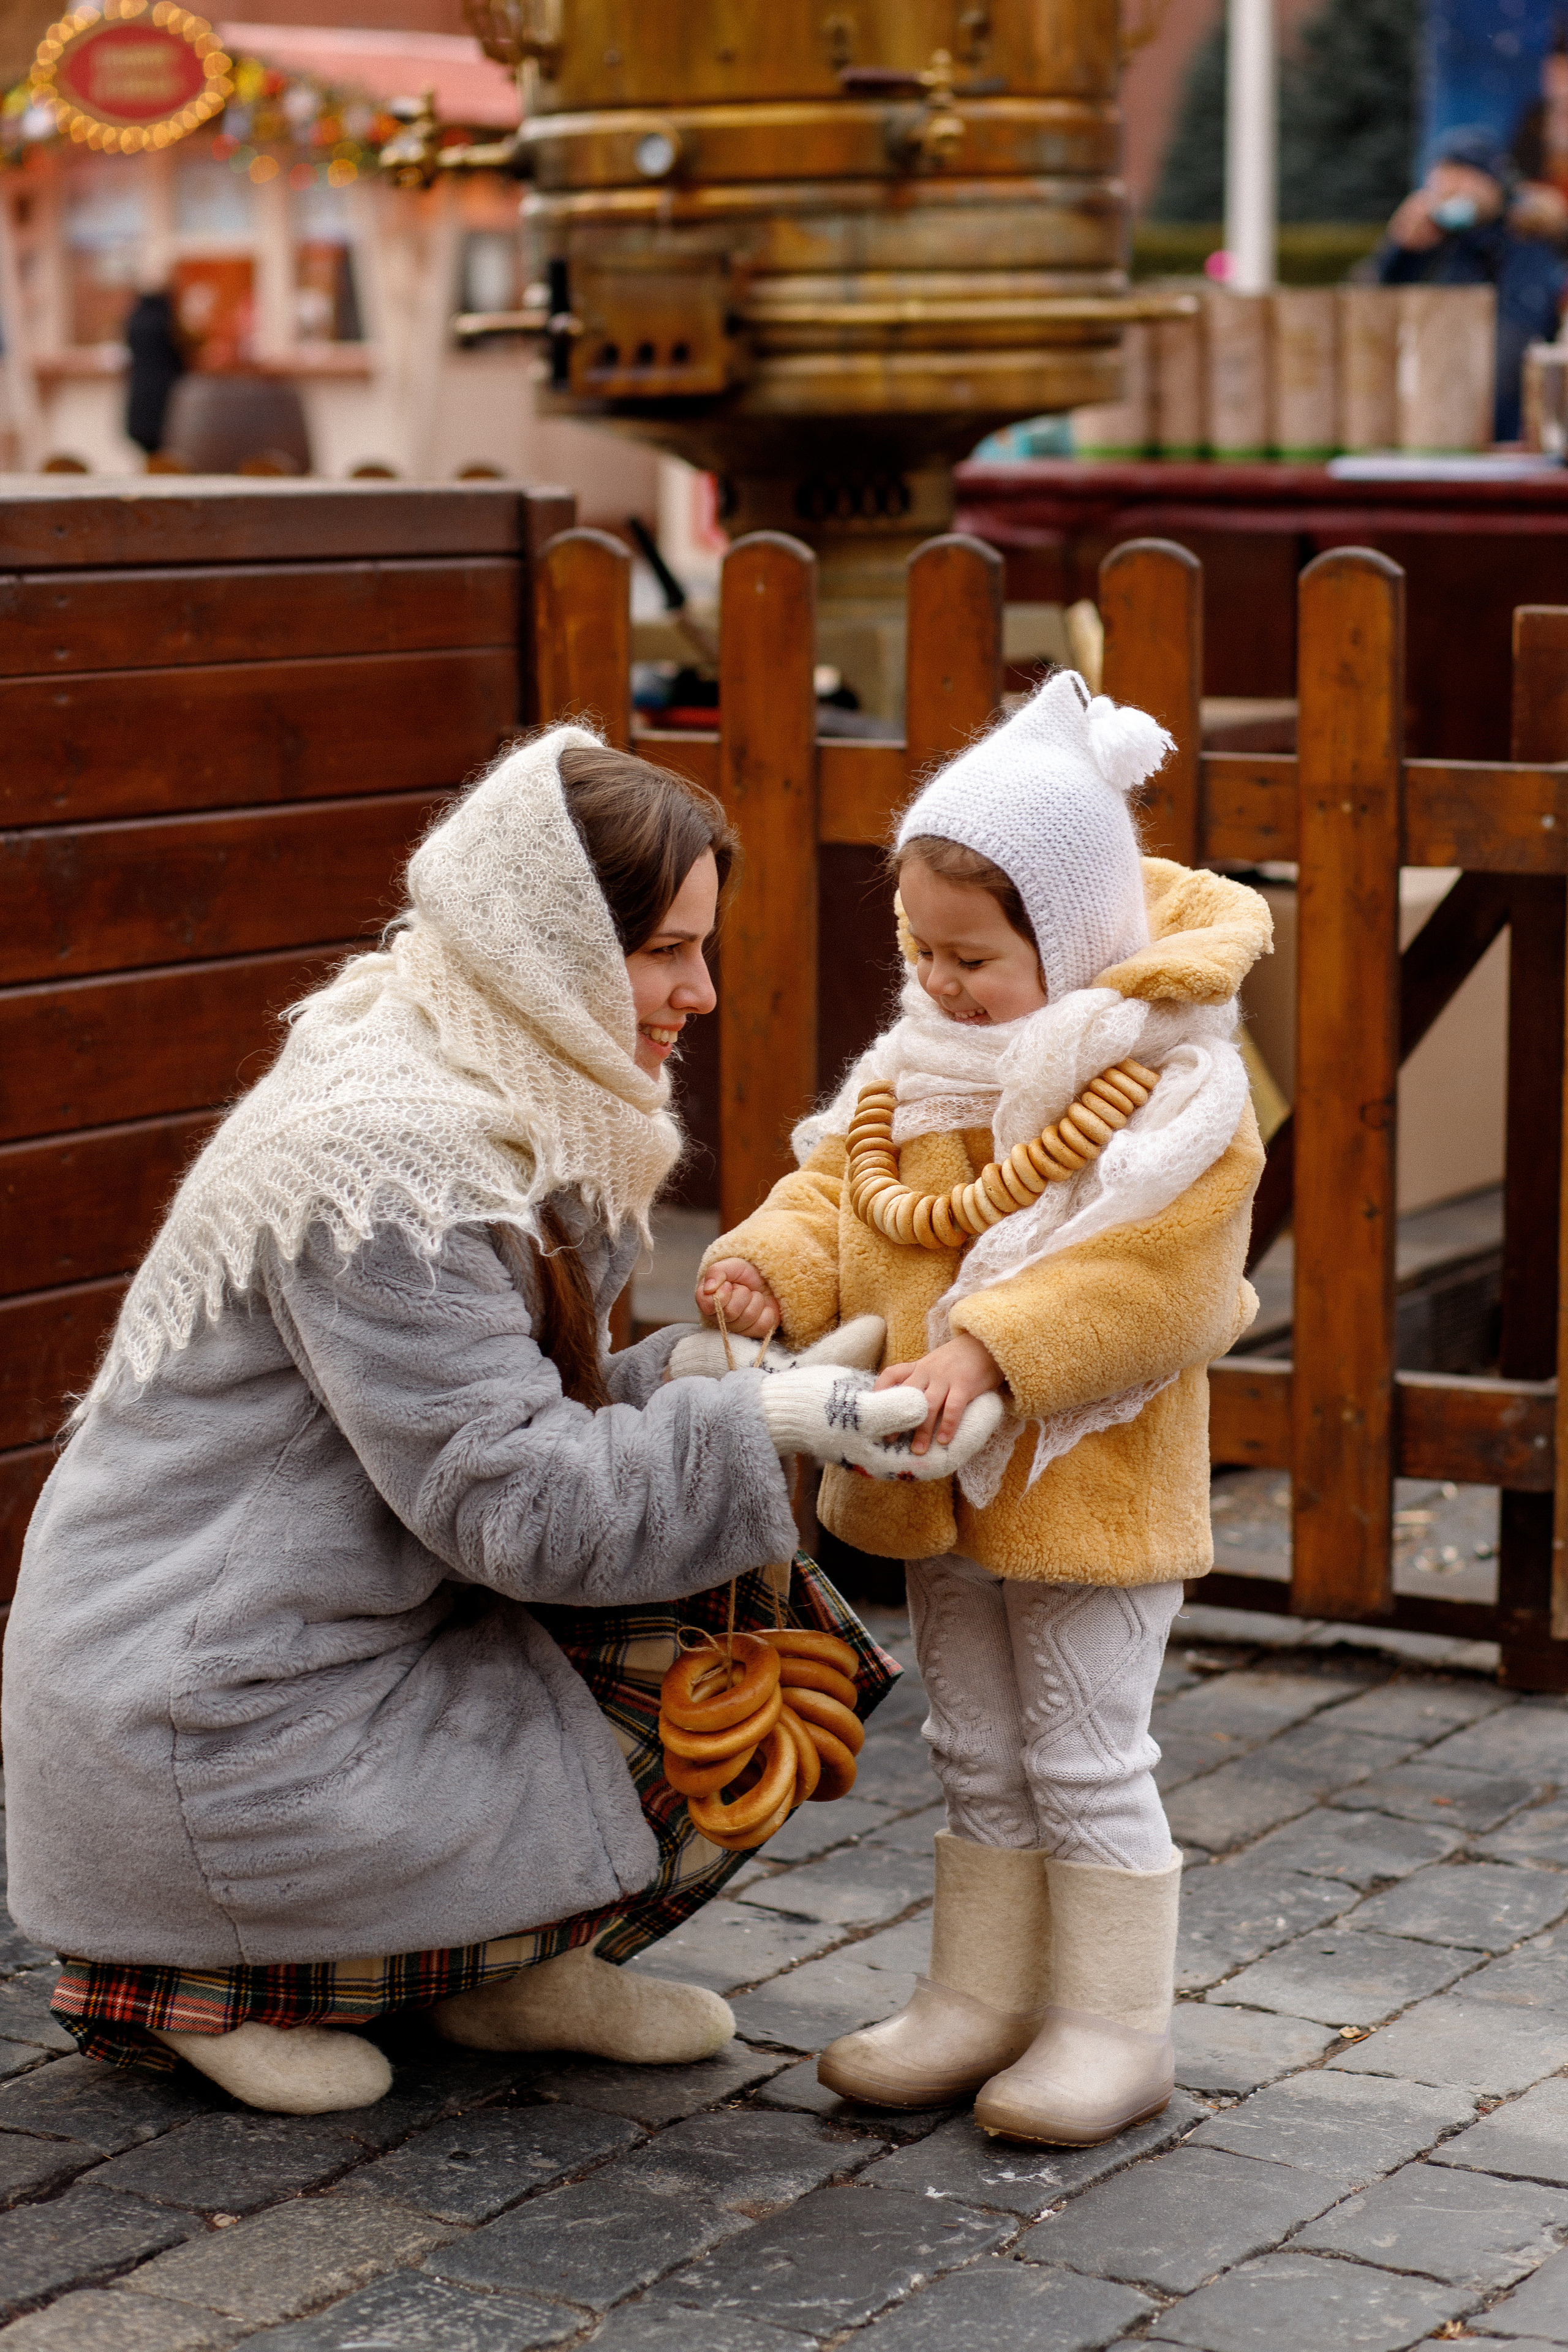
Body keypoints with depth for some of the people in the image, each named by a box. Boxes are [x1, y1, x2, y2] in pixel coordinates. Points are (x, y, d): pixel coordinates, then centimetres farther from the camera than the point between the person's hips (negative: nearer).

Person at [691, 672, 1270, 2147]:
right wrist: (774, 1264, -12)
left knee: (1086, 1760, 3)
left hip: (1091, 1485, -7)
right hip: (944, 1483, 7)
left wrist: (990, 1352, -36)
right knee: (976, 1755, 18)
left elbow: (1140, 1280, -27)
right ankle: (979, 1999, 30)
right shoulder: (919, 1064, 5)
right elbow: (839, 1190, 9)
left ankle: (1112, 2026, 17)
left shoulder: (1176, 1095, -19)